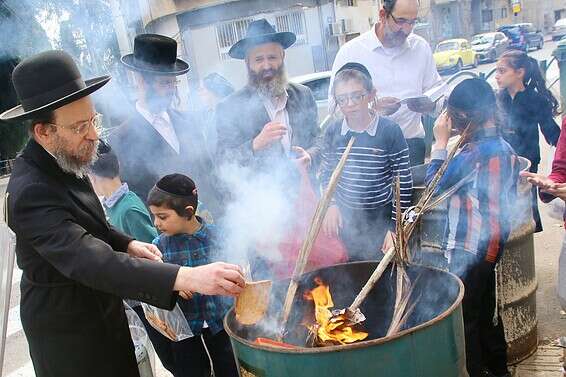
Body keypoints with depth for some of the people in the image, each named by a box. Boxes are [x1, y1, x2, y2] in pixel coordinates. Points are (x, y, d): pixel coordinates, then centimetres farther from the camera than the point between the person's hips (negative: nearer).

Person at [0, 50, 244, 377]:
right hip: (68, 328, -8)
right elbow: (88, 260, -43)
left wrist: (127, 244, -6)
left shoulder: (63, 163, -3)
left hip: (97, 307, 8)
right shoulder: (31, 192, -31)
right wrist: (185, 277, -52)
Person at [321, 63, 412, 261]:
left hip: (381, 217, -2)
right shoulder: (332, 132, -2)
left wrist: (395, 227, -11)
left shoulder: (390, 131, -12)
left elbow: (404, 182, -9)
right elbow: (326, 173, 11)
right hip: (345, 217, 3)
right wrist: (331, 205, -3)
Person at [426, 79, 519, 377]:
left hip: (468, 249, -9)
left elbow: (435, 183, -12)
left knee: (465, 318, 5)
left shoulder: (476, 153, -24)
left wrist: (441, 141, -6)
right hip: (490, 245, 10)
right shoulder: (504, 148, 6)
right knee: (485, 311, 22)